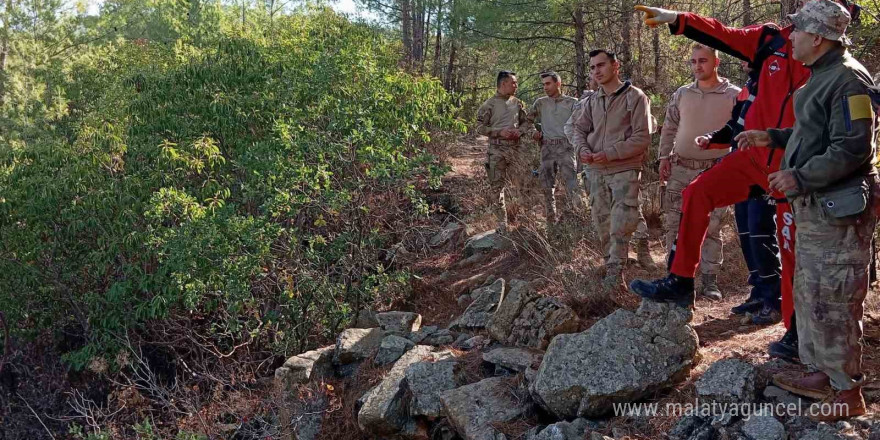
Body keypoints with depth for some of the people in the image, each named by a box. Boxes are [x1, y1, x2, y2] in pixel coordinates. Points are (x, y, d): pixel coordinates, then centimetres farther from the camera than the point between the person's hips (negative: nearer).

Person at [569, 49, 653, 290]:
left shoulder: (635, 97, -8)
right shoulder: (592, 100, 10)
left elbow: (642, 138, -12)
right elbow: (578, 128, 11)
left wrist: (610, 153, -18)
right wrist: (583, 149, -11)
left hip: (624, 170, -6)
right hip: (597, 171, 6)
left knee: (621, 225, -9)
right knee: (602, 225, 13)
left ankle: (615, 271, -1)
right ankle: (610, 265, 27)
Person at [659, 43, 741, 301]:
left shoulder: (733, 96, -3)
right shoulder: (682, 94, 7)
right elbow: (669, 129, 13)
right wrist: (664, 157, 5)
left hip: (715, 171, -3)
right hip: (681, 169, 3)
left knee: (711, 228, 2)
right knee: (675, 224, 4)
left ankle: (710, 280, 12)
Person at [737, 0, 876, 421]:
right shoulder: (822, 77, 15)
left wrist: (799, 177, -21)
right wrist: (771, 137, 17)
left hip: (837, 212, -10)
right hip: (814, 207, 10)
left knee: (830, 302, -3)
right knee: (809, 294, 17)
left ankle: (846, 391, 9)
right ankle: (819, 372, 29)